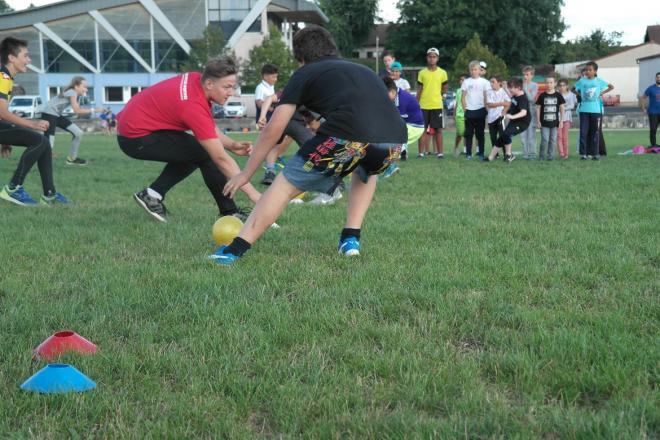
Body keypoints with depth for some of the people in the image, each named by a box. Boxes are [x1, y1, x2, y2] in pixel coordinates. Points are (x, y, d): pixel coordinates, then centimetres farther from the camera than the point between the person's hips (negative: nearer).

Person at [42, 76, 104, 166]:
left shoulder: (74, 93, 10)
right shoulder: (72, 93, -19)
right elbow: (77, 111, -28)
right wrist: (94, 110, -26)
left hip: (57, 115, 10)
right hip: (49, 114, -10)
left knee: (78, 133, 7)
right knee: (49, 144, -17)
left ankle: (72, 158, 17)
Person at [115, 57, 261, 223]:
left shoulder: (197, 79, -4)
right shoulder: (194, 106, -28)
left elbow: (208, 128, 9)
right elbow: (220, 158, -27)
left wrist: (231, 145, -7)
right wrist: (251, 192, -24)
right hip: (137, 138, -10)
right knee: (205, 153, -16)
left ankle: (152, 195, 10)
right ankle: (229, 212, -5)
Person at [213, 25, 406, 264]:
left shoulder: (305, 74, 22)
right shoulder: (363, 70, 37)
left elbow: (272, 130, 20)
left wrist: (246, 174, 28)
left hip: (348, 139, -5)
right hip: (394, 142, 5)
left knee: (285, 185, 10)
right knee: (366, 173, 39)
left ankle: (236, 249, 3)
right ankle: (351, 239, 26)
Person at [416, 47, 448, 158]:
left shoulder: (442, 73, 2)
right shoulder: (422, 73, 3)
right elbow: (419, 90, 5)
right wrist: (416, 104, 1)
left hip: (437, 105, 0)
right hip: (423, 105, 0)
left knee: (438, 129, 1)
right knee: (423, 129, 2)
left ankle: (440, 152, 6)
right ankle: (421, 152, 5)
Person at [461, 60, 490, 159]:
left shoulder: (484, 82, 3)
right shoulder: (466, 82, 6)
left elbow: (486, 97, 3)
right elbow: (463, 97, 6)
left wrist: (486, 110, -5)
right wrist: (465, 109, -3)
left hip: (480, 110, -1)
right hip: (469, 111, 1)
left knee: (480, 133, 3)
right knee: (469, 133, 1)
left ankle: (481, 153, 7)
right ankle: (468, 153, 4)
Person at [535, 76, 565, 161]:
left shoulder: (558, 95, 3)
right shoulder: (542, 96, 1)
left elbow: (562, 108, 7)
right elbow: (538, 108, 5)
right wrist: (538, 121, -1)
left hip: (555, 122, 1)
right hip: (544, 122, -1)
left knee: (553, 140, 3)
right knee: (545, 140, -7)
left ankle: (550, 156, 10)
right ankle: (542, 156, 2)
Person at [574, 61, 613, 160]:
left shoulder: (599, 81, 4)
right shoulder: (582, 81, 4)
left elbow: (611, 87, 12)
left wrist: (602, 93, 3)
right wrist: (580, 94, 4)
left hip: (596, 110, 0)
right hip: (584, 110, 0)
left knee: (595, 132, 3)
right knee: (583, 132, -4)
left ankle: (594, 153, 9)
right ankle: (583, 153, 1)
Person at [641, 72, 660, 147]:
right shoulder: (651, 88, 0)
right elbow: (643, 97, 6)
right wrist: (643, 106, -4)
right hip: (653, 112, -2)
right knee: (653, 129, -2)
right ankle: (653, 144, 6)